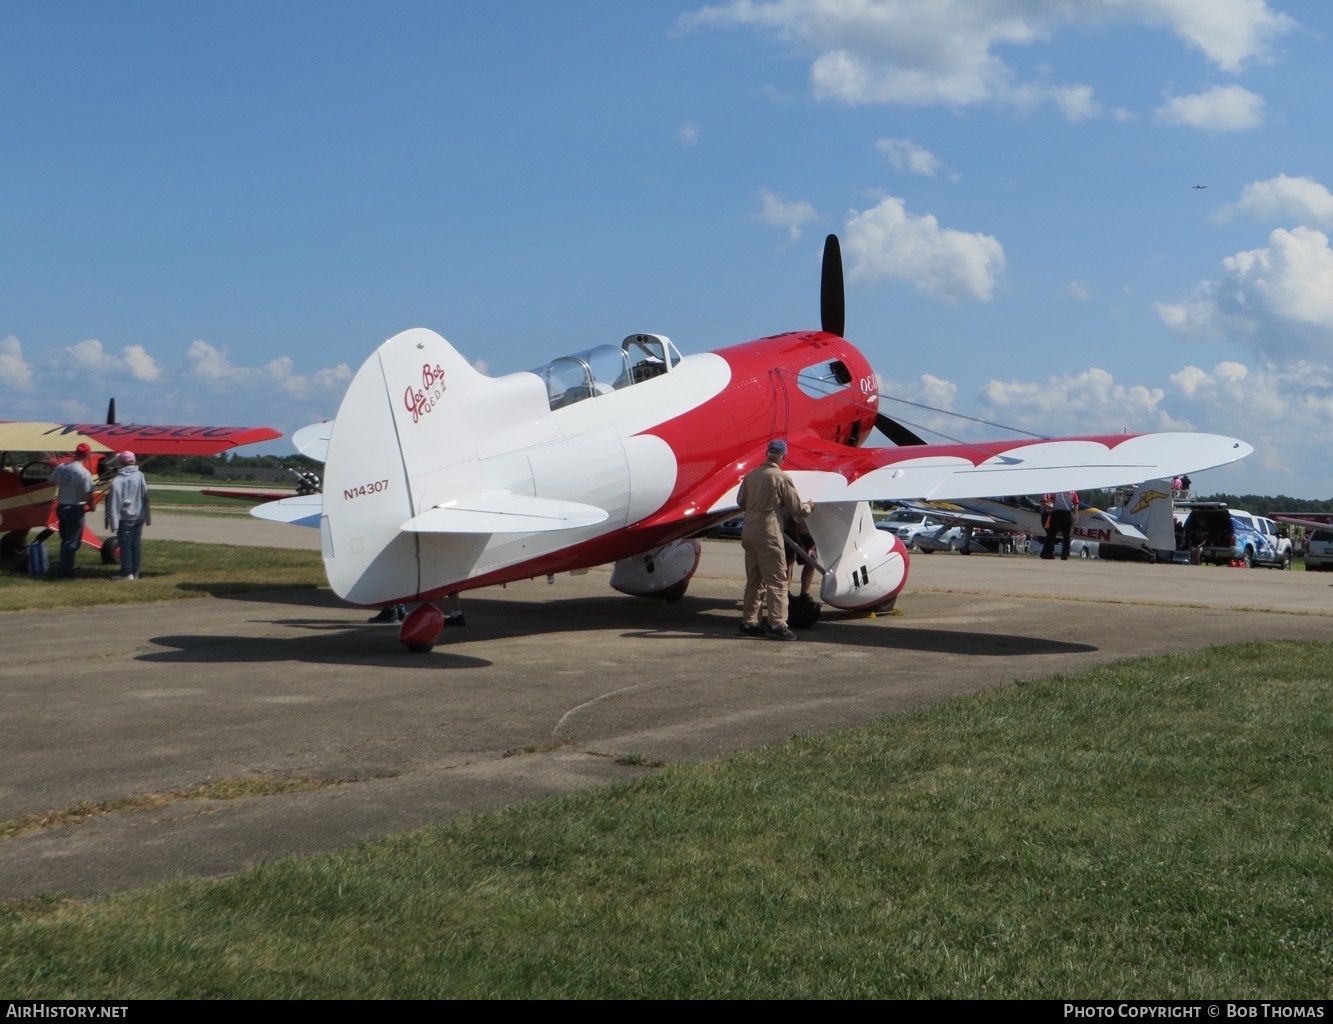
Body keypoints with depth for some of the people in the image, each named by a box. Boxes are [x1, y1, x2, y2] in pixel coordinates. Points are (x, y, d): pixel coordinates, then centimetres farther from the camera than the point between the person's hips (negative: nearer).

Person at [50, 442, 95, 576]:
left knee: (65, 539, 20)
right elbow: (88, 494, -20)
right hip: (76, 509, -6)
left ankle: (65, 567, 26)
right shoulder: (84, 473, -20)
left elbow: (52, 482, 11)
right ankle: (65, 569, 4)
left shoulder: (61, 467, 0)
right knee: (72, 541, 3)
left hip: (61, 507, 7)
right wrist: (91, 506, -2)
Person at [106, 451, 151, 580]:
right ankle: (135, 572, 12)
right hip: (139, 516, 5)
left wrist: (112, 520, -12)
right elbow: (146, 496, 3)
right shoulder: (140, 476, -1)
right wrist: (148, 517, 9)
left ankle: (127, 572, 3)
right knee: (136, 544, 8)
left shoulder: (118, 480, -14)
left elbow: (114, 501, -14)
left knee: (125, 544, 2)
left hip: (125, 517, -5)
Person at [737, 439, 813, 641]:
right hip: (768, 531, -6)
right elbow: (796, 508, -4)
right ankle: (777, 624, -10)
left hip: (748, 531, 6)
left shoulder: (751, 475, 5)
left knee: (753, 579, 15)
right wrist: (809, 507, 17)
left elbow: (741, 502, 15)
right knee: (776, 579, -3)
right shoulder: (781, 478, -10)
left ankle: (748, 622, 18)